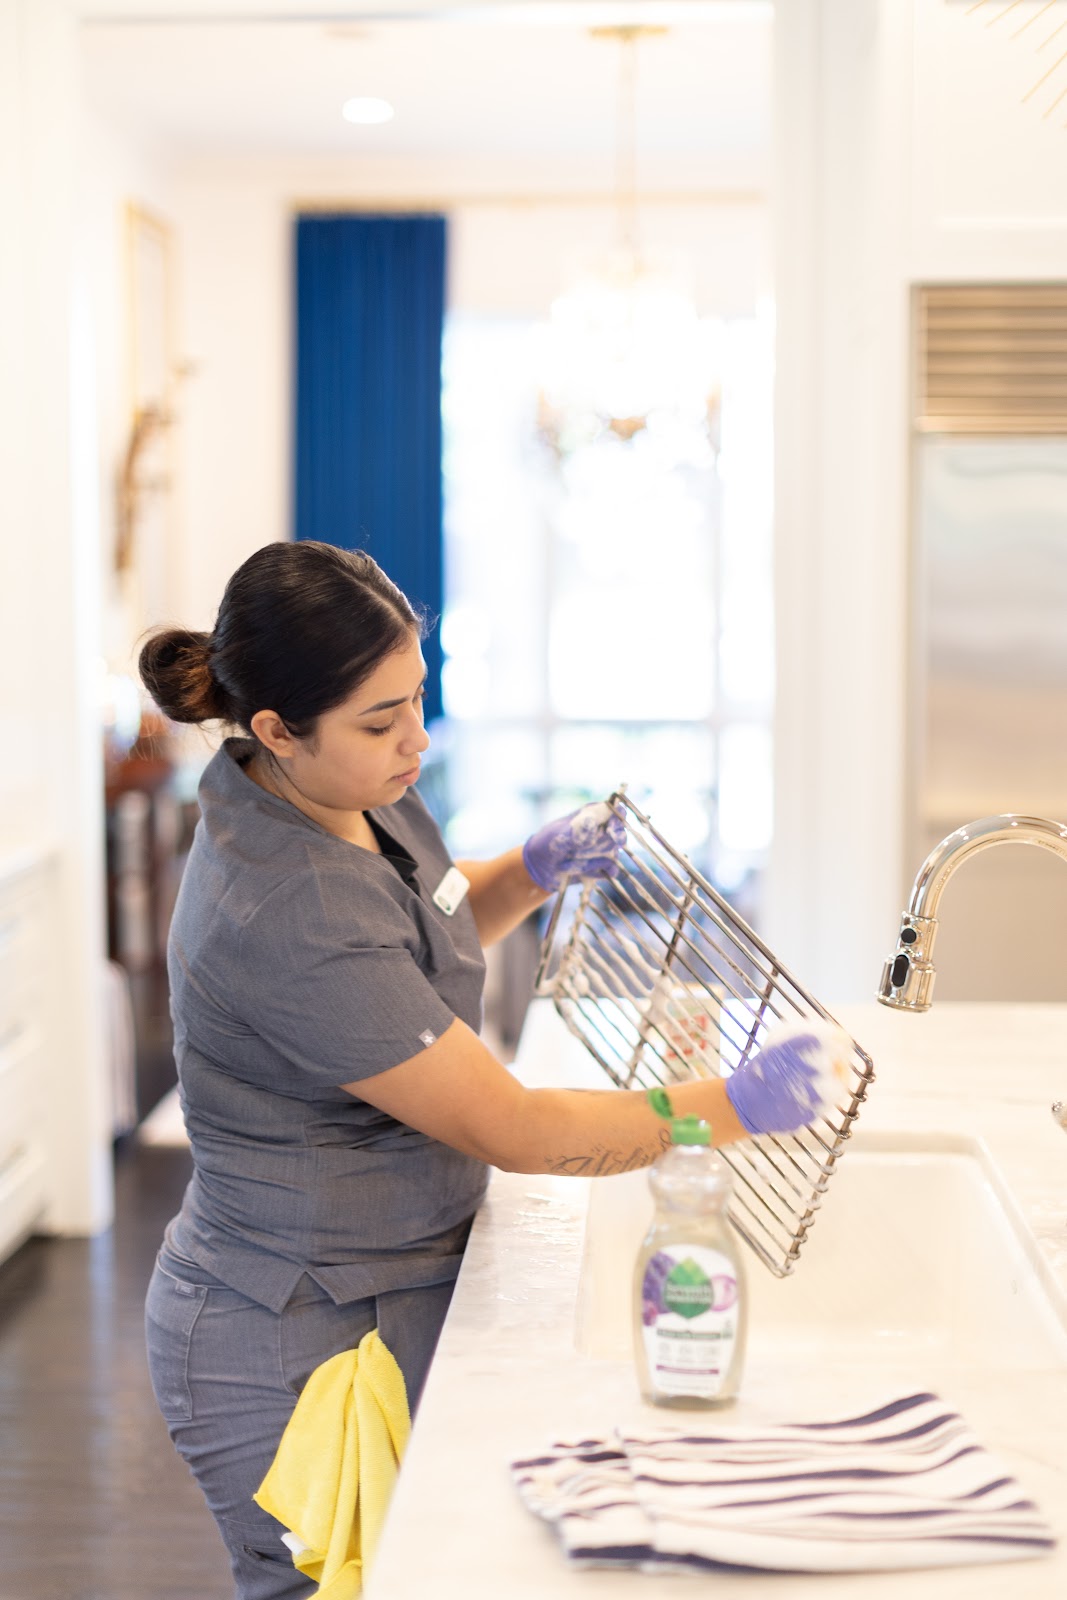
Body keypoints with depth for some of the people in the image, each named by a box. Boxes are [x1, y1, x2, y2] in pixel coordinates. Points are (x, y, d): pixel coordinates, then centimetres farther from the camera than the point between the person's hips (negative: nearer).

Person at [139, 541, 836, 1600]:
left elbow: (433, 936, 21)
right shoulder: (285, 917, -30)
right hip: (293, 1348, -8)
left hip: (401, 1294, 9)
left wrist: (533, 869, 1)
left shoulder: (353, 792, -2)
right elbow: (513, 1132, -25)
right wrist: (732, 1108, -17)